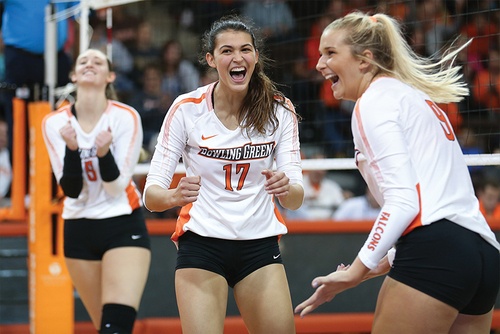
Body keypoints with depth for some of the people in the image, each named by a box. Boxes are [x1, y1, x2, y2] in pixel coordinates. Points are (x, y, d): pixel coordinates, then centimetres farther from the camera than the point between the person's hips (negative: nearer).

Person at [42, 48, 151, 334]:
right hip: (79, 230, 4)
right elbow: (71, 190, -7)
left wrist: (104, 152, -29)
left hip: (124, 226, -4)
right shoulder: (55, 123, -3)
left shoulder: (126, 117, -10)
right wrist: (72, 148, -23)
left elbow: (117, 187, -11)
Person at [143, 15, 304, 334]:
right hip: (201, 245, -2)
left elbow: (296, 198, -6)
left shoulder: (279, 110, -4)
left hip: (260, 245, 2)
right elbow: (151, 194, -10)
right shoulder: (187, 108, -9)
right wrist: (175, 196, -33)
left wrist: (287, 189, -30)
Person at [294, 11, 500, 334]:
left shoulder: (375, 100, 0)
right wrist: (392, 260, 24)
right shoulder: (414, 96, 27)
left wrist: (357, 270, -10)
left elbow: (404, 201, -11)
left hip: (433, 247, -9)